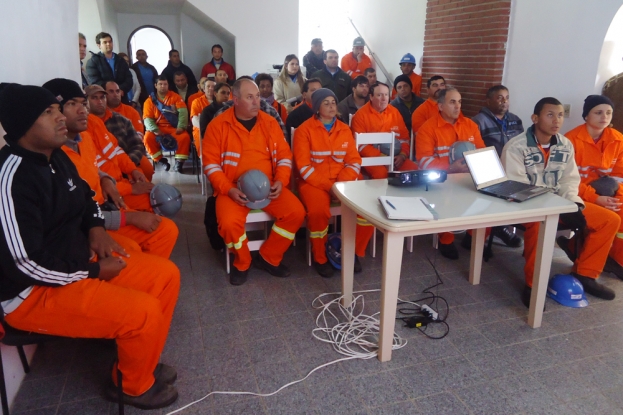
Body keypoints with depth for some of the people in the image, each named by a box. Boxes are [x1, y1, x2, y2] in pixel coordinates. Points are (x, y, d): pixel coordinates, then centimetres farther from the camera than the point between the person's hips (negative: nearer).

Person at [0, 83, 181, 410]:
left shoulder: (56, 157, 6)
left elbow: (85, 198, 24)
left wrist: (96, 228, 2)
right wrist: (93, 272, -17)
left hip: (80, 259, 10)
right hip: (33, 292, -10)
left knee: (166, 275, 3)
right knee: (144, 311, -24)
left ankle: (140, 361, 19)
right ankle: (135, 386, 8)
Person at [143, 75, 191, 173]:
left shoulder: (175, 97, 6)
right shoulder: (150, 101, 7)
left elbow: (183, 112, -6)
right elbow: (148, 119, -2)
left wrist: (181, 126, -22)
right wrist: (155, 130, -22)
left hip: (174, 128, -1)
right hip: (158, 128, 1)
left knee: (185, 137, -30)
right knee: (148, 137, -28)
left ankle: (179, 161, -16)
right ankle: (161, 160, -11)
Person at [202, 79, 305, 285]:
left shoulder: (270, 123, 6)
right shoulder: (218, 125, -3)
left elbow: (284, 155, 9)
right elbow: (211, 164, -4)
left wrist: (280, 181, -9)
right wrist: (228, 189, -17)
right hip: (234, 189, -3)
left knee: (296, 212, -18)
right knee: (229, 223, -30)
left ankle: (268, 258, 4)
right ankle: (242, 263, 4)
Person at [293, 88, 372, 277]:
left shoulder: (344, 129, 11)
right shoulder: (305, 130, -3)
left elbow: (354, 161, 6)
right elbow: (304, 166, -9)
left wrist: (341, 184, -12)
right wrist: (328, 186, -18)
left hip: (342, 182, 4)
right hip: (314, 182, -4)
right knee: (319, 211, -34)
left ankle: (354, 251, 3)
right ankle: (320, 258, -6)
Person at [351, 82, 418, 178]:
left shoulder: (394, 112, 10)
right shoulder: (361, 115, -4)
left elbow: (404, 137, 12)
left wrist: (403, 155, -8)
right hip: (371, 158, -5)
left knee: (413, 169, -18)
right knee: (381, 173, -34)